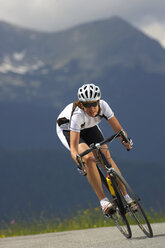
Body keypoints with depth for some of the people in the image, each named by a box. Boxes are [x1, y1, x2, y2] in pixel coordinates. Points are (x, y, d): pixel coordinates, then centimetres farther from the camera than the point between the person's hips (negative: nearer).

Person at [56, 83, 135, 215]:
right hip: (67, 128, -4)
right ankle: (103, 200, -20)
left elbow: (118, 129, -27)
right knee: (89, 158, -27)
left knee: (106, 157, -14)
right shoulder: (77, 114, -41)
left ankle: (126, 197, -4)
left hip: (88, 127, 4)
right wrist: (79, 163, -60)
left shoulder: (103, 106, -30)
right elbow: (74, 148, -43)